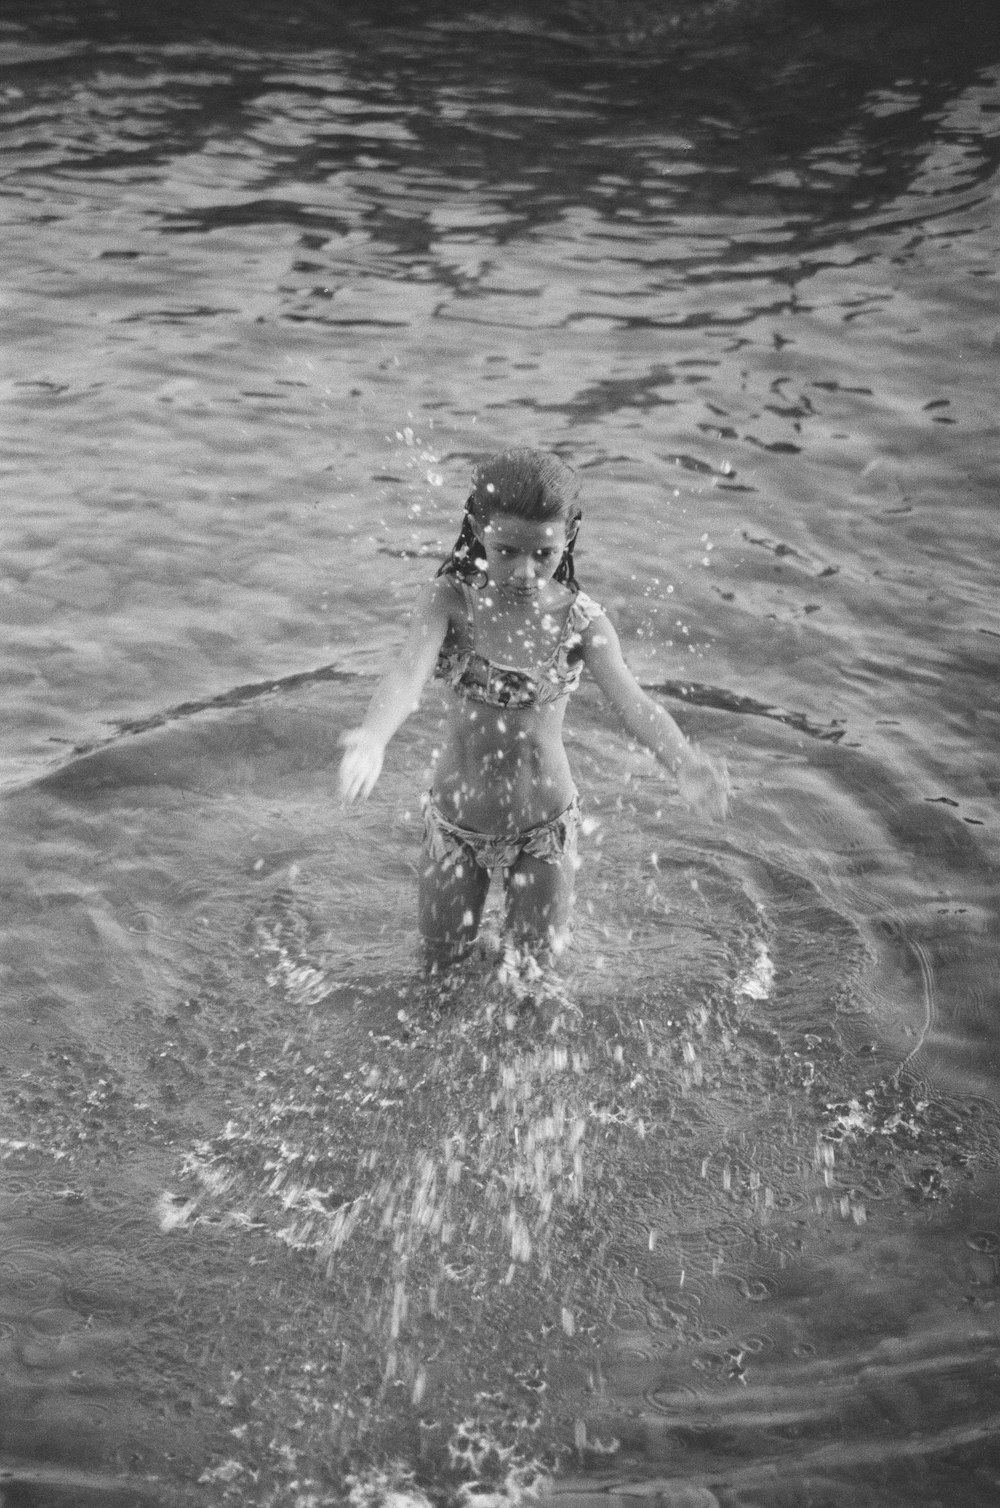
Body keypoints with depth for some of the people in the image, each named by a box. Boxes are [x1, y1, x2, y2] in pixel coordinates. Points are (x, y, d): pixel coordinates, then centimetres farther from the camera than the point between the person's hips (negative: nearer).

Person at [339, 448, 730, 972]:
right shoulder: (450, 601, -16)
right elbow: (407, 674, -33)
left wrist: (684, 763, -51)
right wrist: (371, 739, -57)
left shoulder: (581, 620, -14)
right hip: (456, 822, 0)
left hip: (544, 827, 0)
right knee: (440, 969, 17)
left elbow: (631, 700, -28)